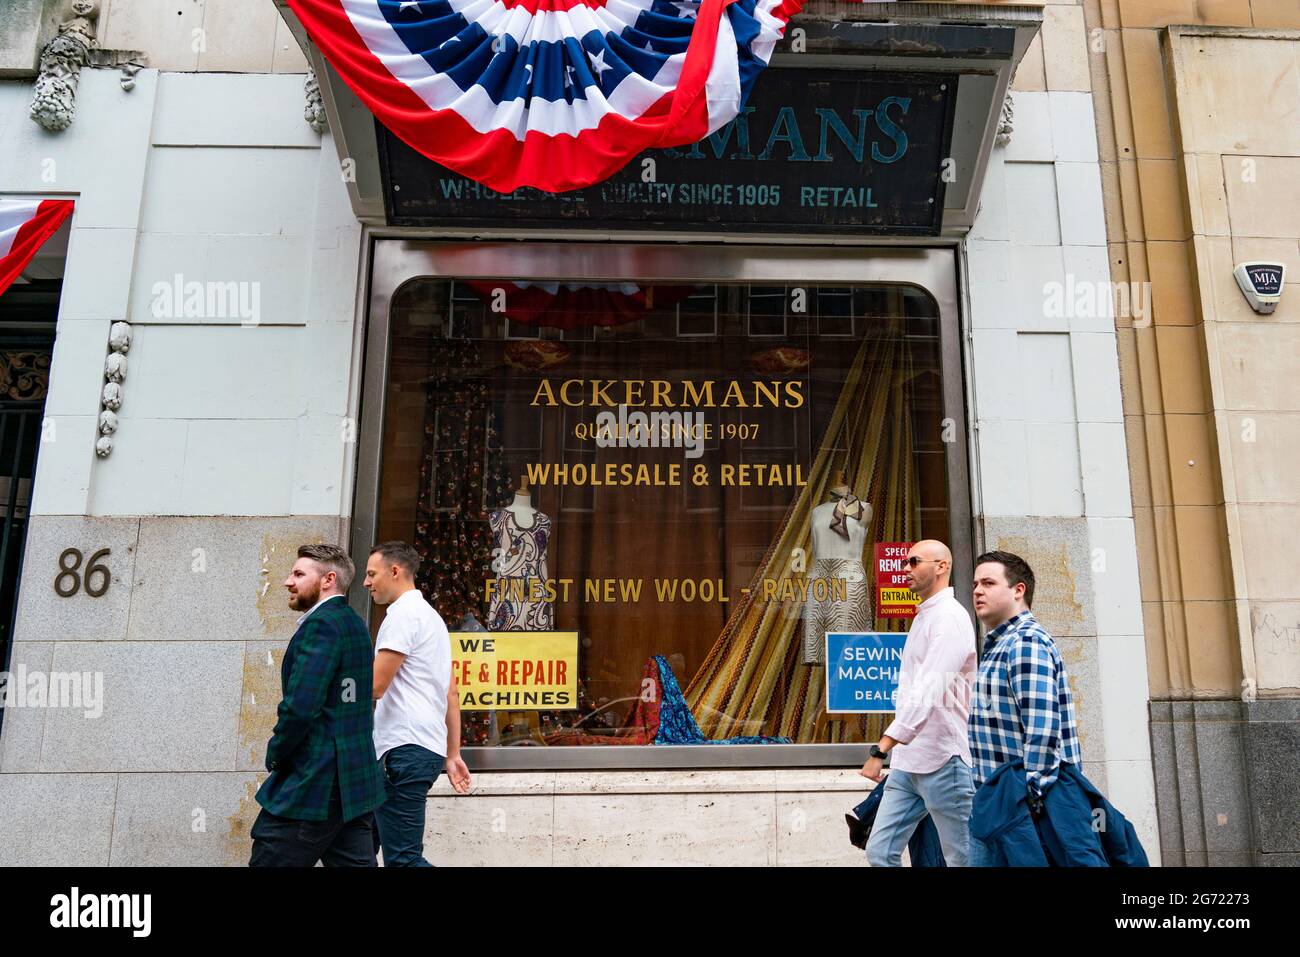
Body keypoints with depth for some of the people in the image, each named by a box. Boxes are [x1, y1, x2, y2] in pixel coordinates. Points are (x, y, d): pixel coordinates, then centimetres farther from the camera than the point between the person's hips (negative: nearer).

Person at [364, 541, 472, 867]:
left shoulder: (403, 614, -8)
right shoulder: (432, 617, 21)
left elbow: (374, 687, -14)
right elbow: (451, 696, 19)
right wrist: (453, 754, 19)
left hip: (404, 749, -10)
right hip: (428, 748, 10)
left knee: (402, 859, -9)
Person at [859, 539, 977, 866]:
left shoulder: (950, 618, -14)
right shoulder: (923, 617, 16)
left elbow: (927, 694, -25)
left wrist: (881, 750, -29)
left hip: (942, 762, -9)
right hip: (907, 761, 9)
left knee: (960, 860, 3)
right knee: (880, 853, 5)